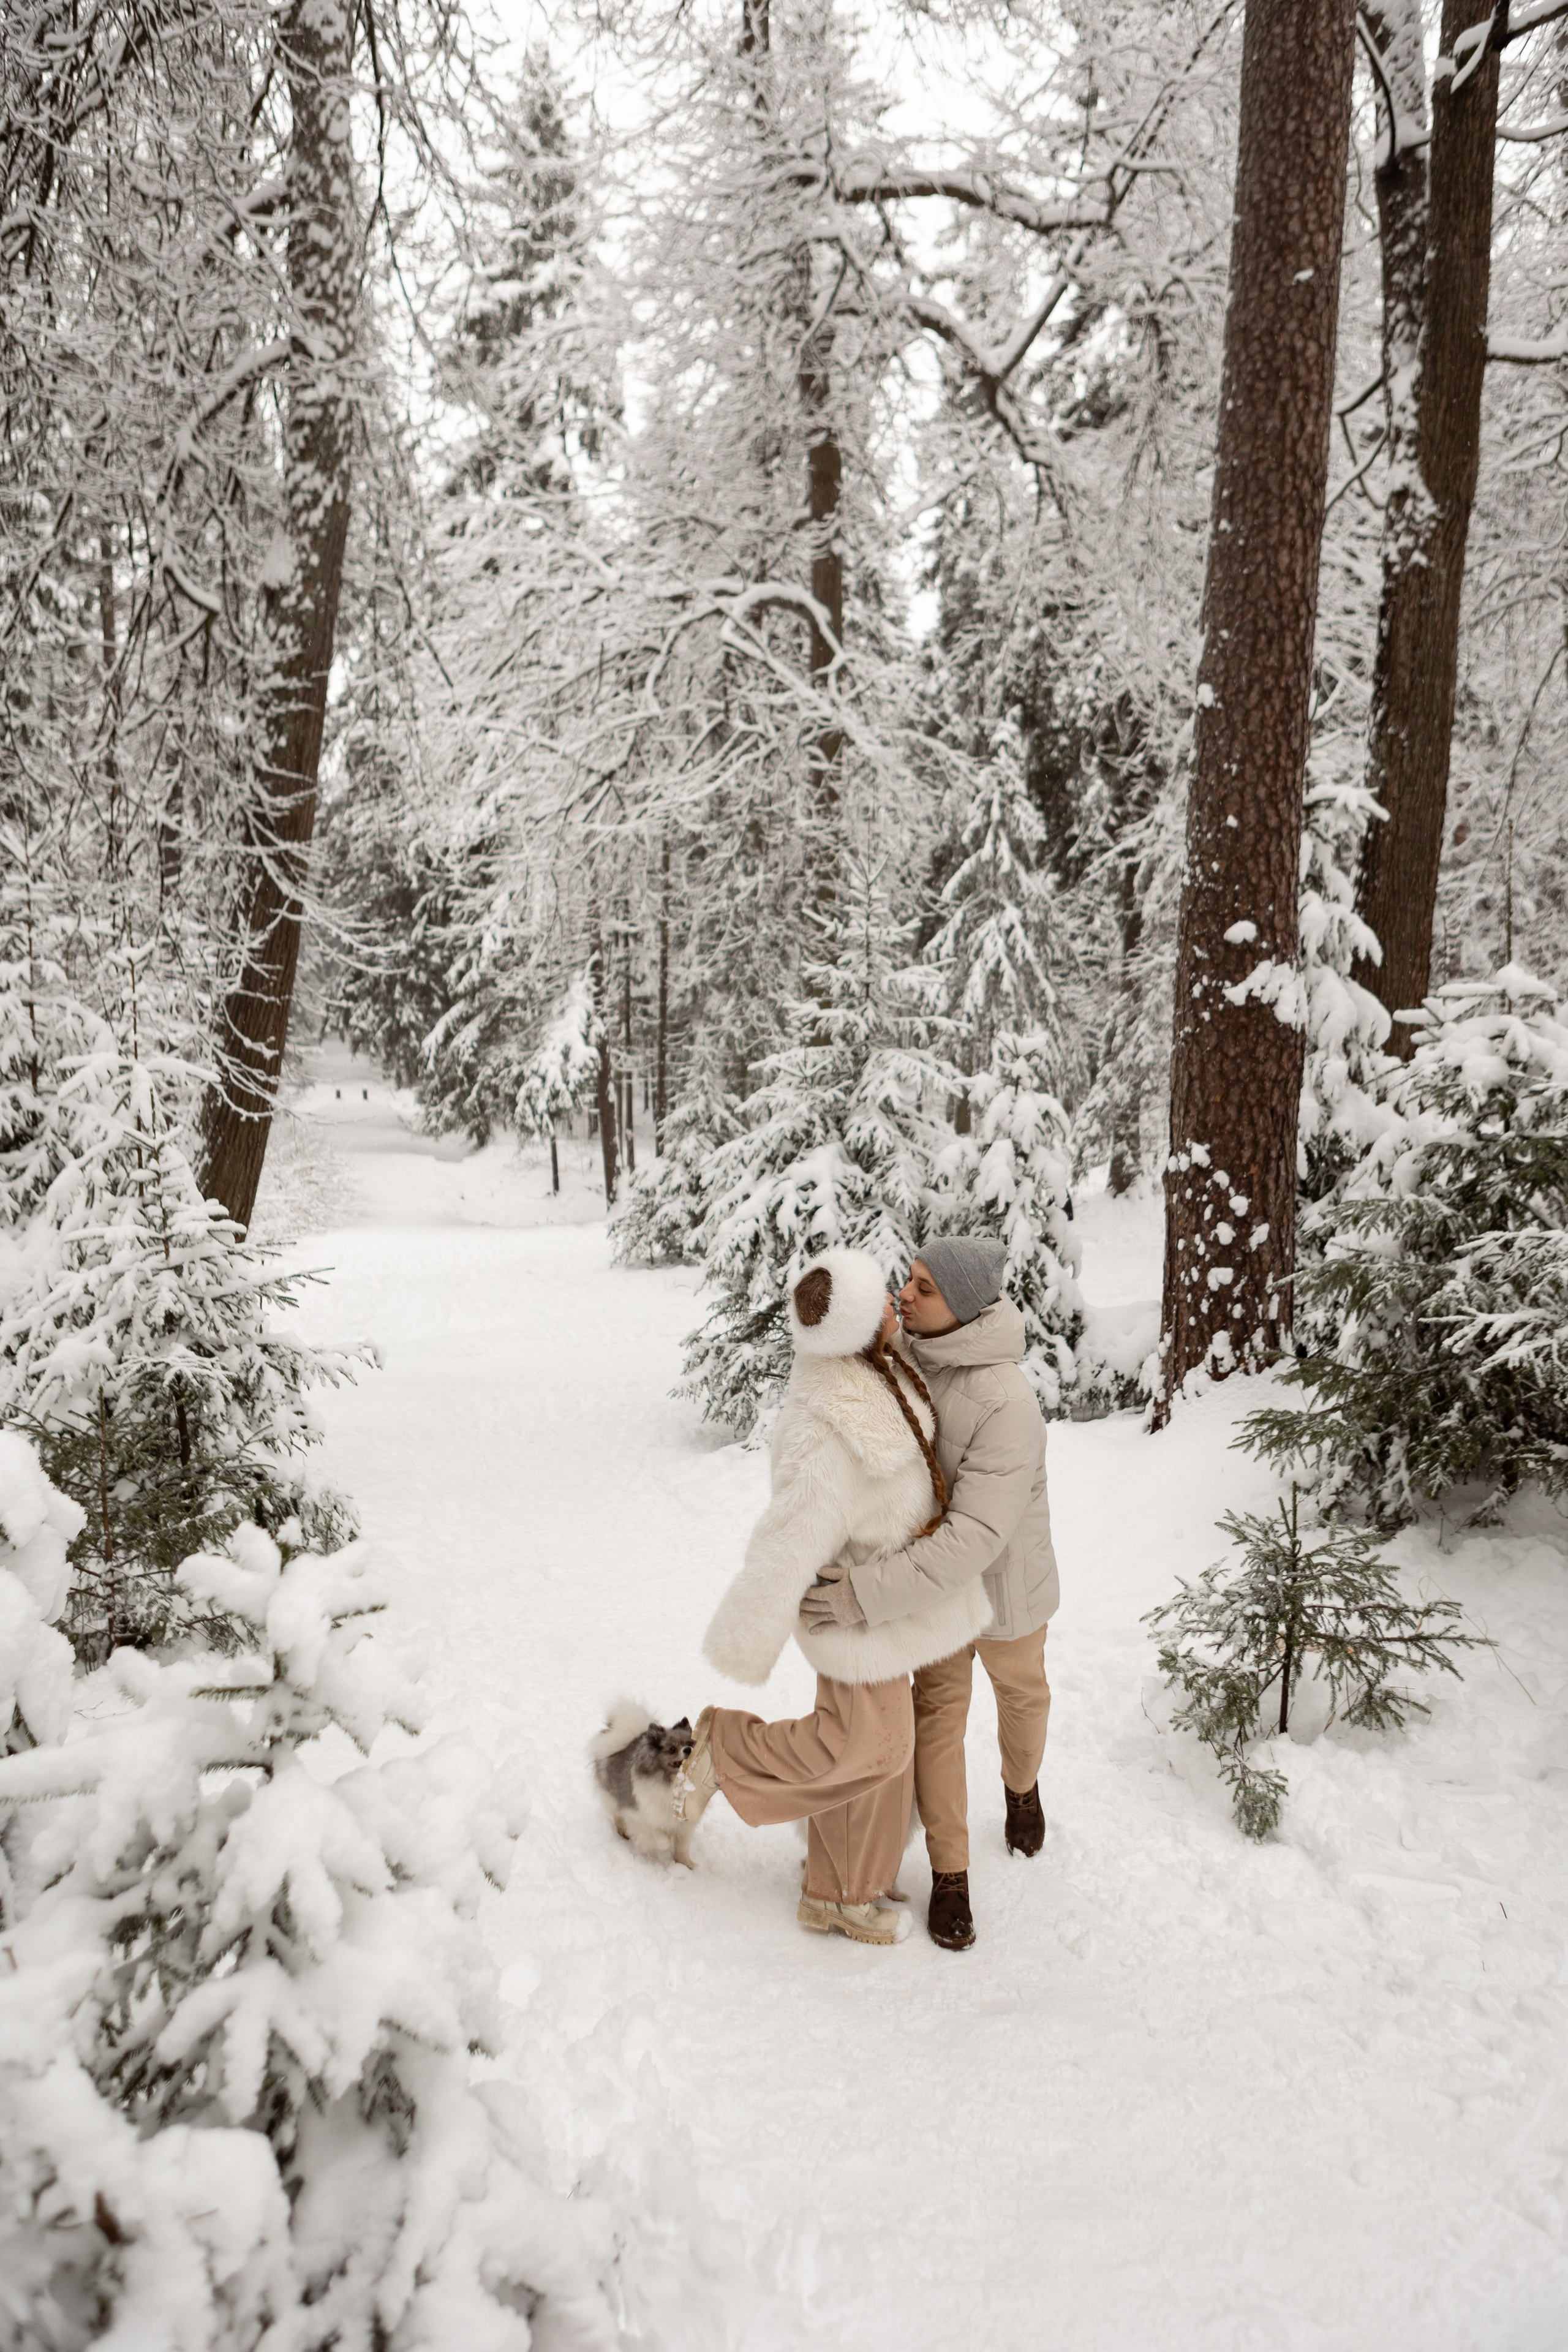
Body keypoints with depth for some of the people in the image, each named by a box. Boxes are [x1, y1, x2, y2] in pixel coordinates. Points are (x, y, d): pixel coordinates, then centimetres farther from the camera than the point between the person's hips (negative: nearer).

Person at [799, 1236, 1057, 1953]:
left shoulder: (1007, 1406, -38)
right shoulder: (904, 1355, -18)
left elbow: (977, 1536, -42)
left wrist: (870, 1592, -45)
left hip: (1002, 1579, -3)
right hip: (930, 1569, 3)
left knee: (1021, 1695, 23)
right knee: (938, 1713, 8)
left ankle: (1021, 1786, 55)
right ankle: (949, 1874, 24)